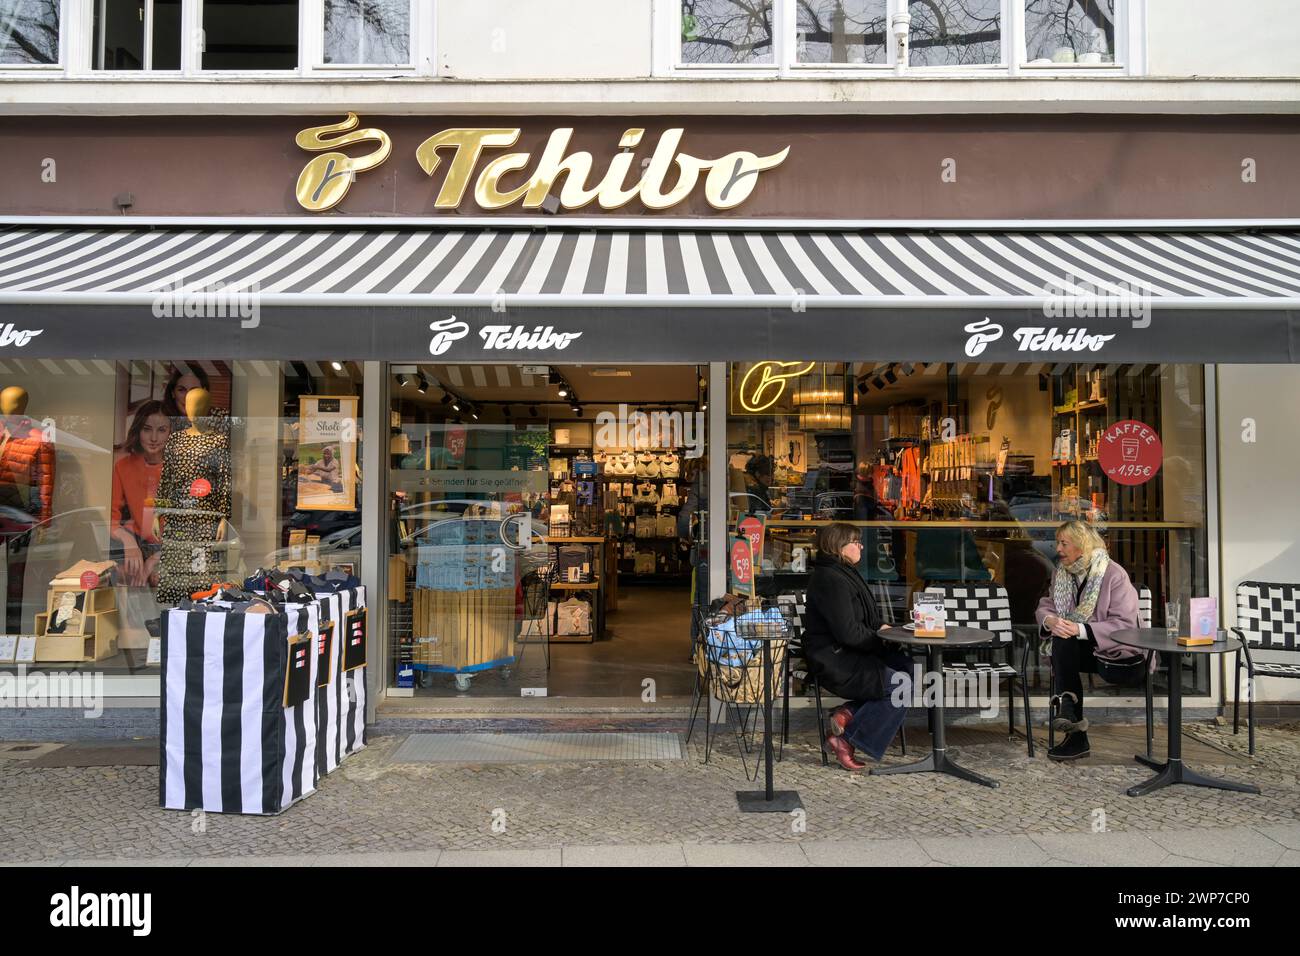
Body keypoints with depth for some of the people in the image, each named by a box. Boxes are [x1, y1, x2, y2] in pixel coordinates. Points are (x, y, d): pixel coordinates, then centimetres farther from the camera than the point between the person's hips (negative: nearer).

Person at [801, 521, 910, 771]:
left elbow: (859, 621, 23)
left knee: (907, 666, 1)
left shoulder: (843, 573, 14)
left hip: (846, 654, 10)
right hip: (833, 661, -10)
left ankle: (849, 714, 0)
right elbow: (848, 633, -22)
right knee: (901, 685, -17)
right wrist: (879, 638, -6)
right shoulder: (830, 579, -19)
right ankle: (846, 739, -11)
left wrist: (879, 629, 4)